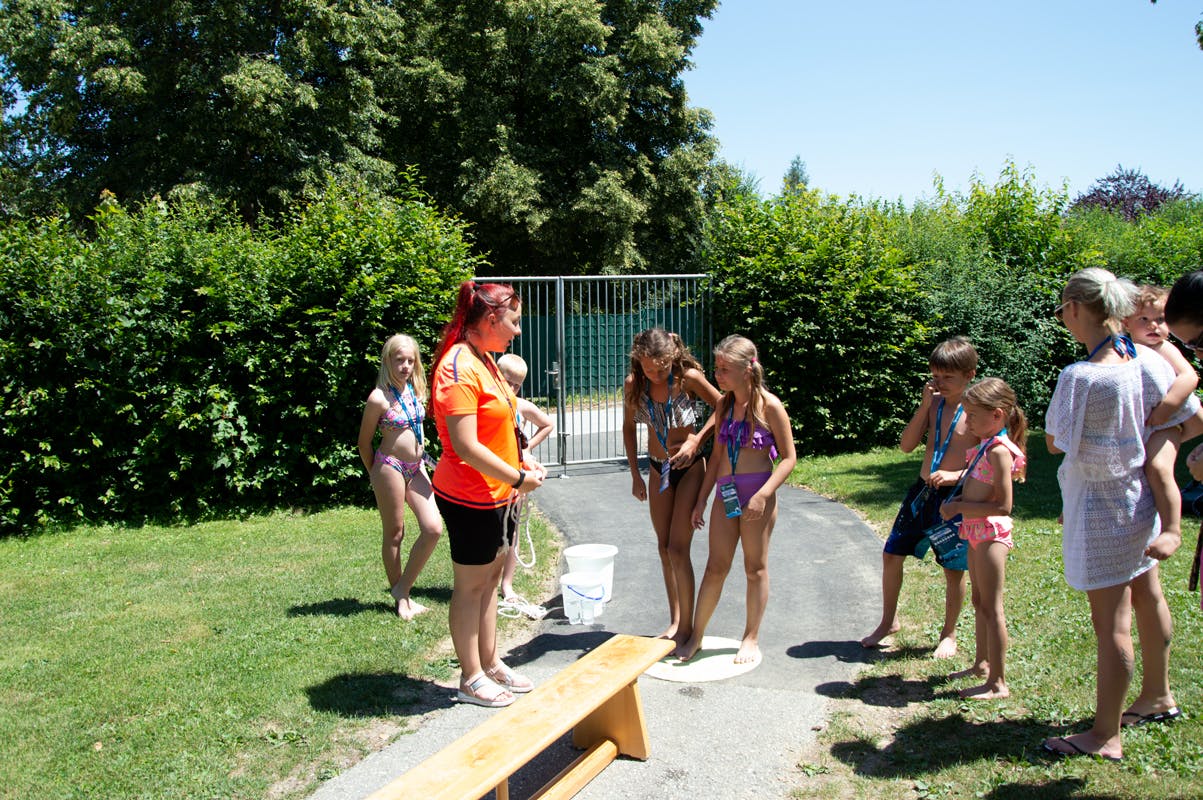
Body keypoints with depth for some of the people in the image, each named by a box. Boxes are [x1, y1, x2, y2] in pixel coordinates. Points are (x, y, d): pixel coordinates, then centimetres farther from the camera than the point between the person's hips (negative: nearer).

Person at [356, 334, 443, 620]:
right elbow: (364, 443, -5)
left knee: (433, 528, -2)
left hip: (416, 467, 7)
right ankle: (400, 598, 19)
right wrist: (376, 475, 4)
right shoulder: (379, 398, -13)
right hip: (390, 467, -6)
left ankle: (403, 588, 13)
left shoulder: (415, 390, 6)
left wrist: (419, 460, 16)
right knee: (395, 534, 5)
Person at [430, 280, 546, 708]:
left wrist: (520, 464, 7)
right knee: (470, 586, 4)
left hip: (498, 495, 9)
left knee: (490, 579, 18)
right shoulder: (459, 368, -21)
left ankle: (490, 663, 31)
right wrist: (518, 477, -18)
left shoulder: (484, 360, 10)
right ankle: (471, 679, 18)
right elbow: (465, 446, -25)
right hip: (471, 499, -9)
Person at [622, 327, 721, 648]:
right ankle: (675, 621, 25)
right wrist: (635, 474, 2)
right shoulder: (633, 384, -9)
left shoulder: (688, 378, -20)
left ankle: (686, 627, 5)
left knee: (678, 549, -9)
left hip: (689, 467, -5)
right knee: (664, 548, 11)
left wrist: (695, 442, -18)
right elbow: (628, 427, 5)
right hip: (658, 469, 5)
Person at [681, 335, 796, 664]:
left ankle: (751, 639, 23)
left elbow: (789, 457, -9)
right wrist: (702, 499, 12)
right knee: (715, 567, 9)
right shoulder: (724, 405, 7)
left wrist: (763, 494, -19)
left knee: (755, 568, 9)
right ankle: (696, 636, 20)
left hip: (757, 493, -5)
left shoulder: (769, 406, -10)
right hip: (725, 493, 5)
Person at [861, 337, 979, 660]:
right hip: (922, 491, 5)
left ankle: (949, 634, 27)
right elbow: (906, 445, -1)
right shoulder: (934, 403, 4)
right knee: (891, 554, 8)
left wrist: (956, 476, -23)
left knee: (953, 569, 7)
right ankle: (888, 622, 26)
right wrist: (925, 405, -8)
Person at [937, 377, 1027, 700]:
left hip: (992, 532, -10)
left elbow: (1003, 506, -24)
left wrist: (960, 508, -20)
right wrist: (958, 501, 7)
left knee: (991, 607, -4)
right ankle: (983, 664, 35)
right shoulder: (986, 445, 9)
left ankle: (998, 683, 4)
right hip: (977, 531, 10)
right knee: (979, 602, 20)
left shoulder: (999, 450, -20)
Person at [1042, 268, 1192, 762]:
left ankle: (1105, 737, 13)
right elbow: (1190, 421, 3)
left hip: (1101, 507, -8)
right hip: (1141, 495, 8)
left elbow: (1054, 441, -13)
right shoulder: (1147, 360, -7)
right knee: (1146, 594, 24)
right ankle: (1158, 697, 45)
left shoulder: (1079, 377, -27)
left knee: (1110, 622, 1)